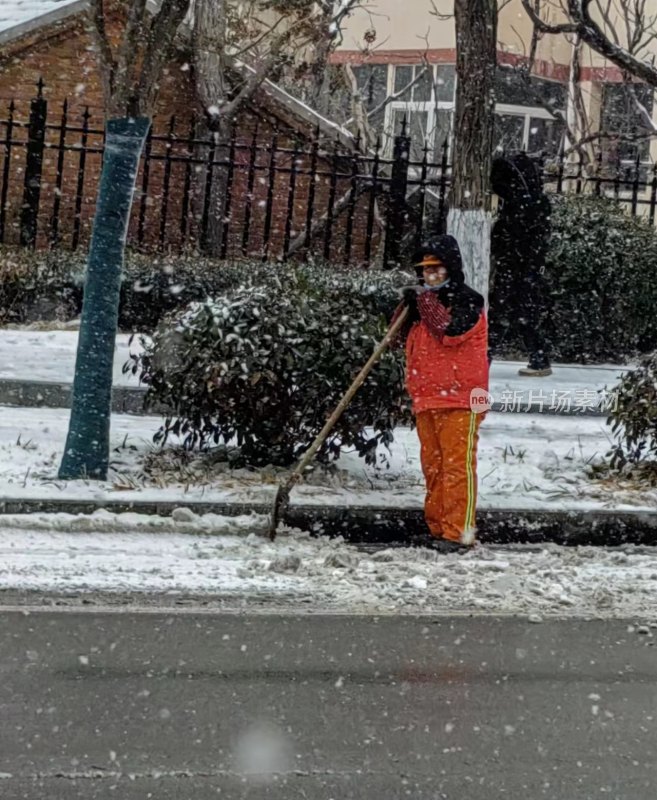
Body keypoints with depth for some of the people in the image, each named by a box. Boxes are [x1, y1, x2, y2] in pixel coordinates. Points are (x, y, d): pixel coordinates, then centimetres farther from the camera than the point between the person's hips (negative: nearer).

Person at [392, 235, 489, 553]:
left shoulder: (468, 301, -5)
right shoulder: (424, 300, 18)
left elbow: (452, 331, -21)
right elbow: (403, 337, 21)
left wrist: (426, 301, -15)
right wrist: (407, 307, 4)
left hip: (459, 399, -8)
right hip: (425, 399, 8)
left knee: (457, 466, -10)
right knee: (433, 467, 10)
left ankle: (459, 531, -12)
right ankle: (437, 527, 15)